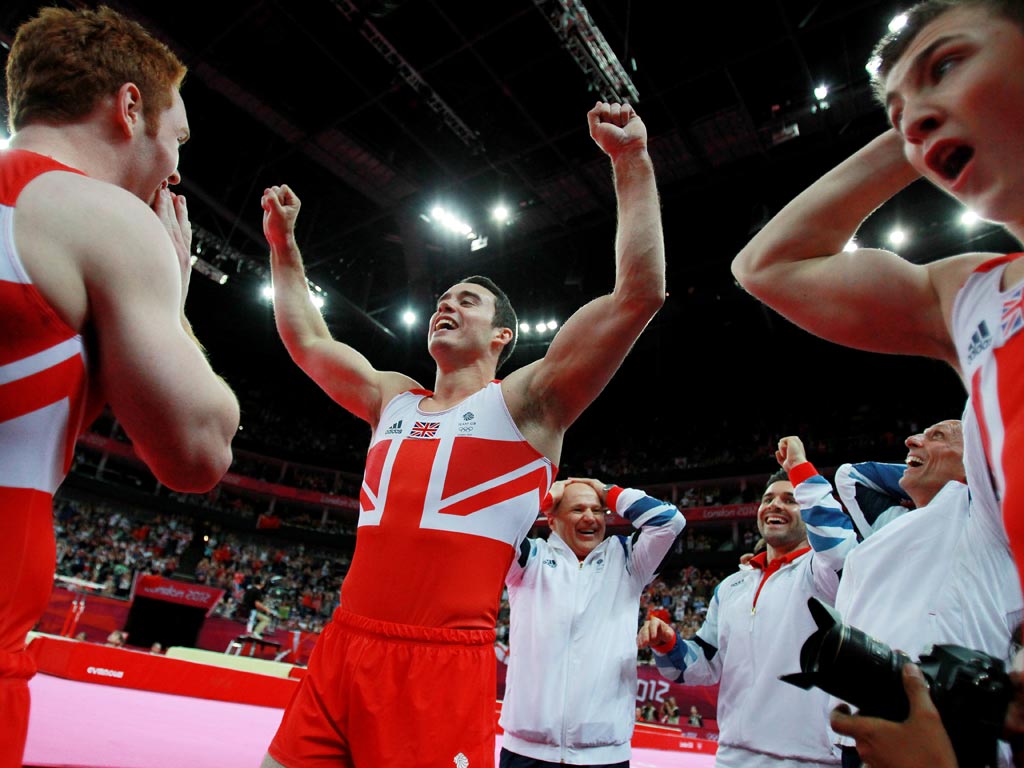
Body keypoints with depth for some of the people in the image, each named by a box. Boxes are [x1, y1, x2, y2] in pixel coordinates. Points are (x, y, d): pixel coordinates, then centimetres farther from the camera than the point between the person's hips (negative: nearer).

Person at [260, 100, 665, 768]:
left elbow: (640, 293, -9)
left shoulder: (524, 402, -1)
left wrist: (631, 160, -9)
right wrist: (285, 244, 25)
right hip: (341, 648, 6)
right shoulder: (393, 398, 16)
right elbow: (307, 340, 25)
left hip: (444, 665, -5)